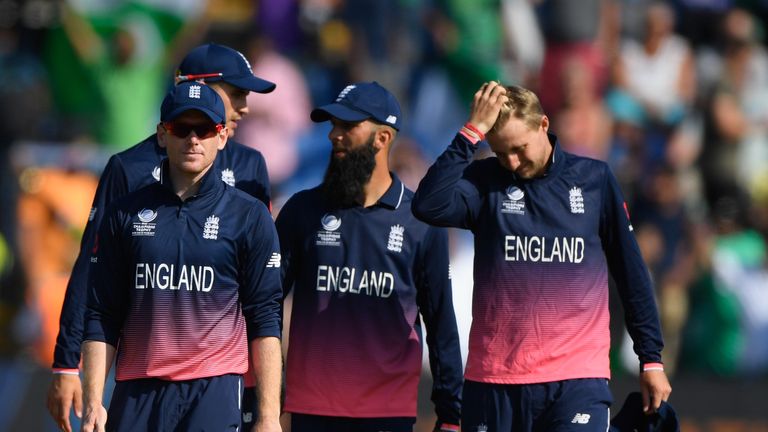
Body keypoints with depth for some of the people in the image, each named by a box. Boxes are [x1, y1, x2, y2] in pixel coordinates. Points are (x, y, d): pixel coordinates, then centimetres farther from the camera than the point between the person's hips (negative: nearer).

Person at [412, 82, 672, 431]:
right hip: (493, 380, 1)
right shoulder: (485, 181, 3)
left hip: (577, 380, -1)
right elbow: (429, 206, -18)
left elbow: (631, 273, 11)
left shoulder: (594, 180, 5)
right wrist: (472, 132, -16)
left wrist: (651, 359, 11)